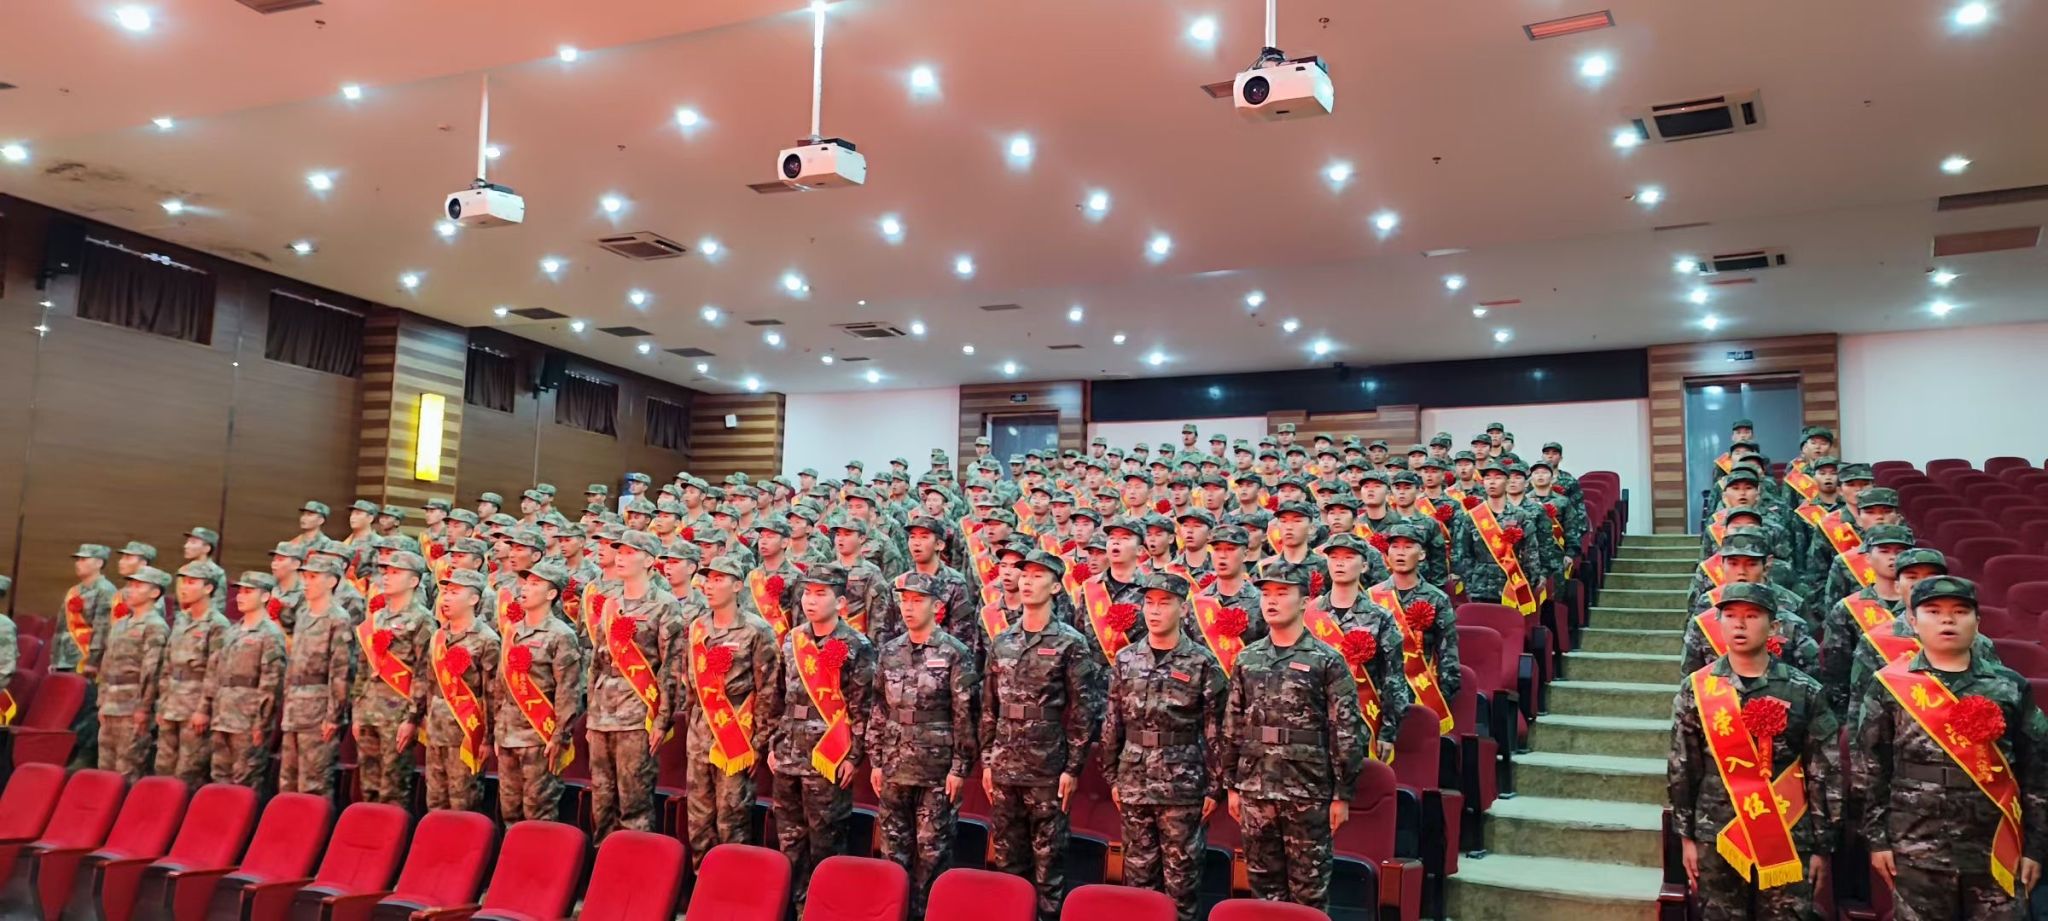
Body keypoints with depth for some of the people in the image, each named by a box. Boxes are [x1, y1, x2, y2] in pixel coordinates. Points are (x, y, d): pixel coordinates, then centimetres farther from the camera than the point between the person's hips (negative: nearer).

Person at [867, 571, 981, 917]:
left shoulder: (955, 653, -7)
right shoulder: (889, 652, 7)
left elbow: (965, 715, -8)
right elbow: (878, 710, 12)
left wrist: (959, 767, -11)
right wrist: (876, 761, 9)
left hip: (937, 770, -5)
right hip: (894, 769, 5)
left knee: (932, 852, 4)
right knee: (893, 849, 12)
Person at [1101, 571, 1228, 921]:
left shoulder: (1203, 663, -5)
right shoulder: (1125, 660, 5)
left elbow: (1215, 731, -4)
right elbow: (1113, 724, 10)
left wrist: (1214, 786, -4)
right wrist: (1112, 777, 9)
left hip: (1183, 785, -3)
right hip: (1134, 784, 3)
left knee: (1180, 872, 6)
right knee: (1138, 869, 12)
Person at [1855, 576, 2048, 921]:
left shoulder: (2010, 687, 5)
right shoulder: (1889, 686, 1)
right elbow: (1870, 770, 2)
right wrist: (1877, 838, -2)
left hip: (1996, 853, 1)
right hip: (1916, 854, -1)